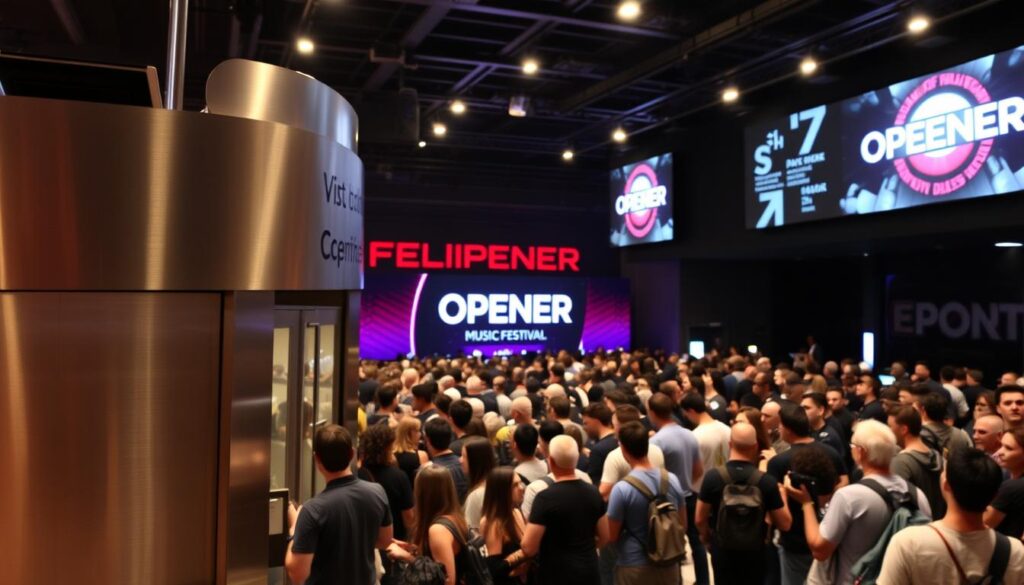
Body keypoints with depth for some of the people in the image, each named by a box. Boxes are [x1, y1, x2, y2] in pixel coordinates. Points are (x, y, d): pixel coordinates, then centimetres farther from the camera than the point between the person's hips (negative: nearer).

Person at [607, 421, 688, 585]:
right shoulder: (672, 480, -4)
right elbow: (682, 525, 8)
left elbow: (612, 536, -10)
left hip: (634, 567, -5)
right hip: (668, 565, 5)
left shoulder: (622, 489, -21)